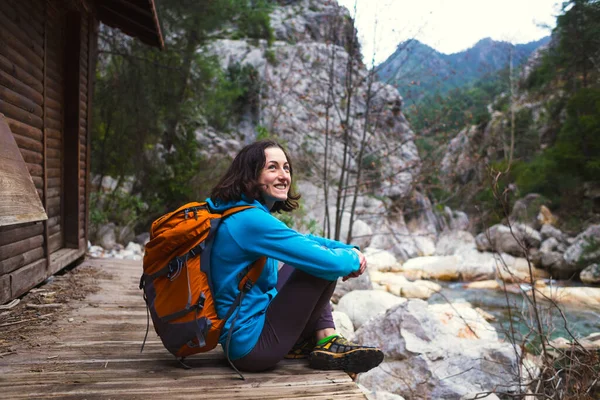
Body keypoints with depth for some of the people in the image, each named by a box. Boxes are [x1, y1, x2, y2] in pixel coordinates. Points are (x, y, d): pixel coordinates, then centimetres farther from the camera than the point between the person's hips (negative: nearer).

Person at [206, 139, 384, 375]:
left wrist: (350, 249, 2)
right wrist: (353, 258, -1)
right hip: (252, 347, -10)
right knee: (320, 267, -12)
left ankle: (326, 342, 3)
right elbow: (329, 263, -24)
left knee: (304, 258, 13)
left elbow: (302, 240, 17)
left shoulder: (237, 214, 7)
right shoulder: (251, 220, -24)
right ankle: (328, 346, 10)